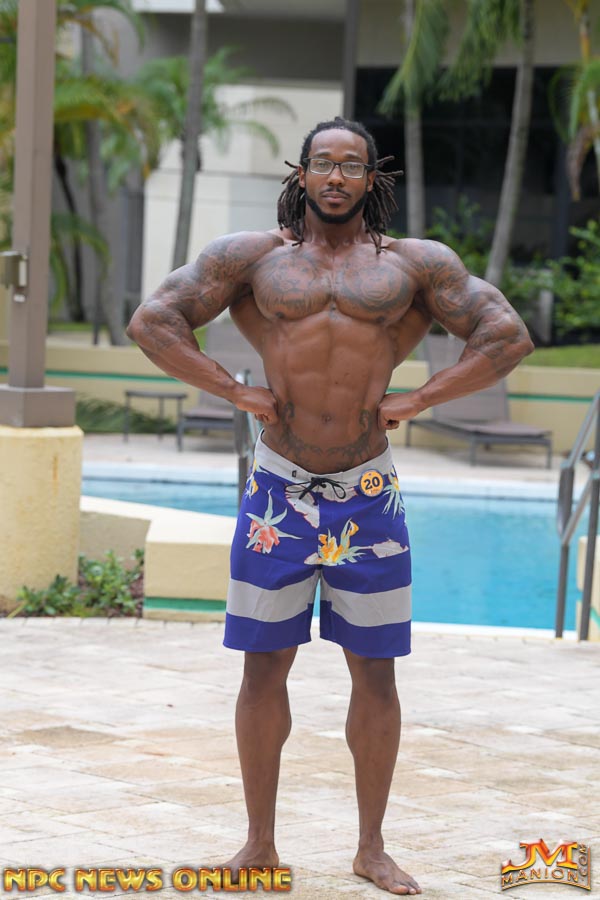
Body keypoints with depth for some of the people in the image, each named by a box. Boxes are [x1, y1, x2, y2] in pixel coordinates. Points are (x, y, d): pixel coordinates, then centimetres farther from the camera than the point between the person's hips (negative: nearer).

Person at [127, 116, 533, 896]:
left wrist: (417, 400, -3)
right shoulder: (253, 256, 5)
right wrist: (237, 392, -4)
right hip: (279, 490, 0)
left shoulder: (414, 264, 5)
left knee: (375, 672, 4)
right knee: (264, 665, 3)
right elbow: (152, 322, 2)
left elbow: (507, 337, 3)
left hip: (368, 494, 0)